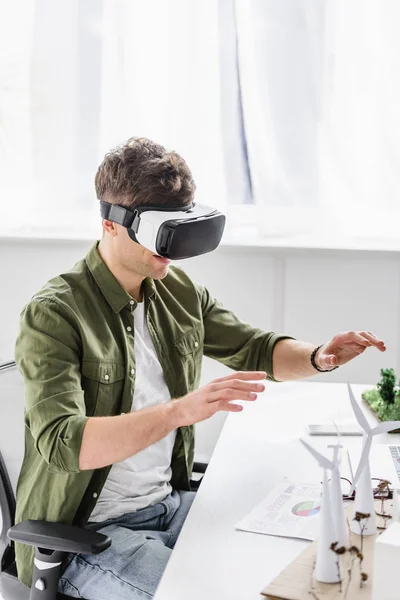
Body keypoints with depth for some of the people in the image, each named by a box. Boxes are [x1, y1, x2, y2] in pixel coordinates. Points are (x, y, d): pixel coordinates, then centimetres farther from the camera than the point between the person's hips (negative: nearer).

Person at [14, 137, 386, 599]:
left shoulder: (180, 292, 3)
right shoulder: (54, 314, -19)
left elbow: (254, 350, 14)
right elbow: (62, 442, -30)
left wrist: (317, 357, -7)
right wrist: (180, 411, -41)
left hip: (169, 505, 7)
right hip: (82, 534, -6)